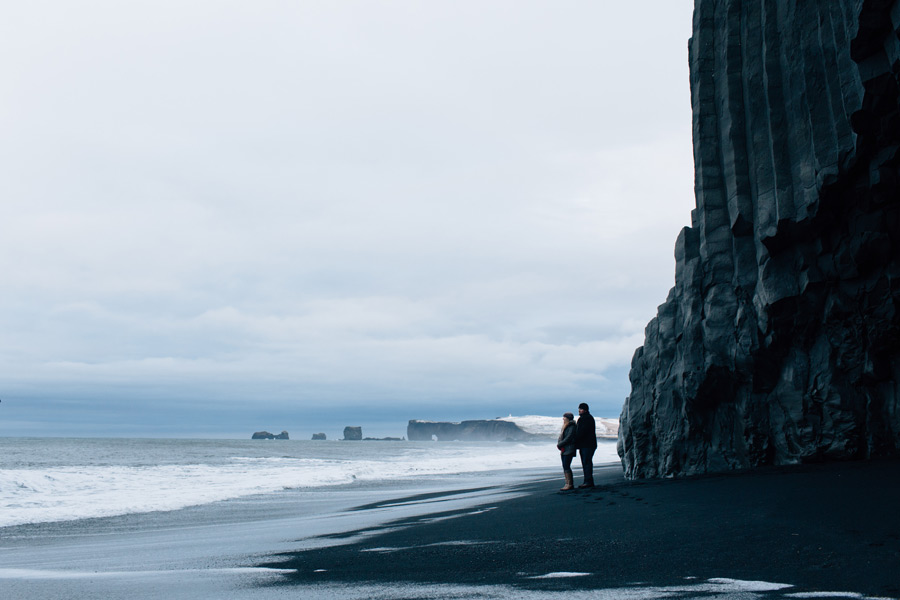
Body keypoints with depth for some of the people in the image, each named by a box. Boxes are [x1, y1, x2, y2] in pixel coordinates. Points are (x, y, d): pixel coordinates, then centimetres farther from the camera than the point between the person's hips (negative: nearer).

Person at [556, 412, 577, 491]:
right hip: (564, 450, 9)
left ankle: (570, 484, -10)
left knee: (566, 466, -12)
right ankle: (568, 484, 11)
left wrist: (559, 445, -12)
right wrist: (560, 445, 6)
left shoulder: (572, 427, -11)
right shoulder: (565, 427, 18)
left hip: (569, 450, -9)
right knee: (565, 467, 8)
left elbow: (568, 438, -18)